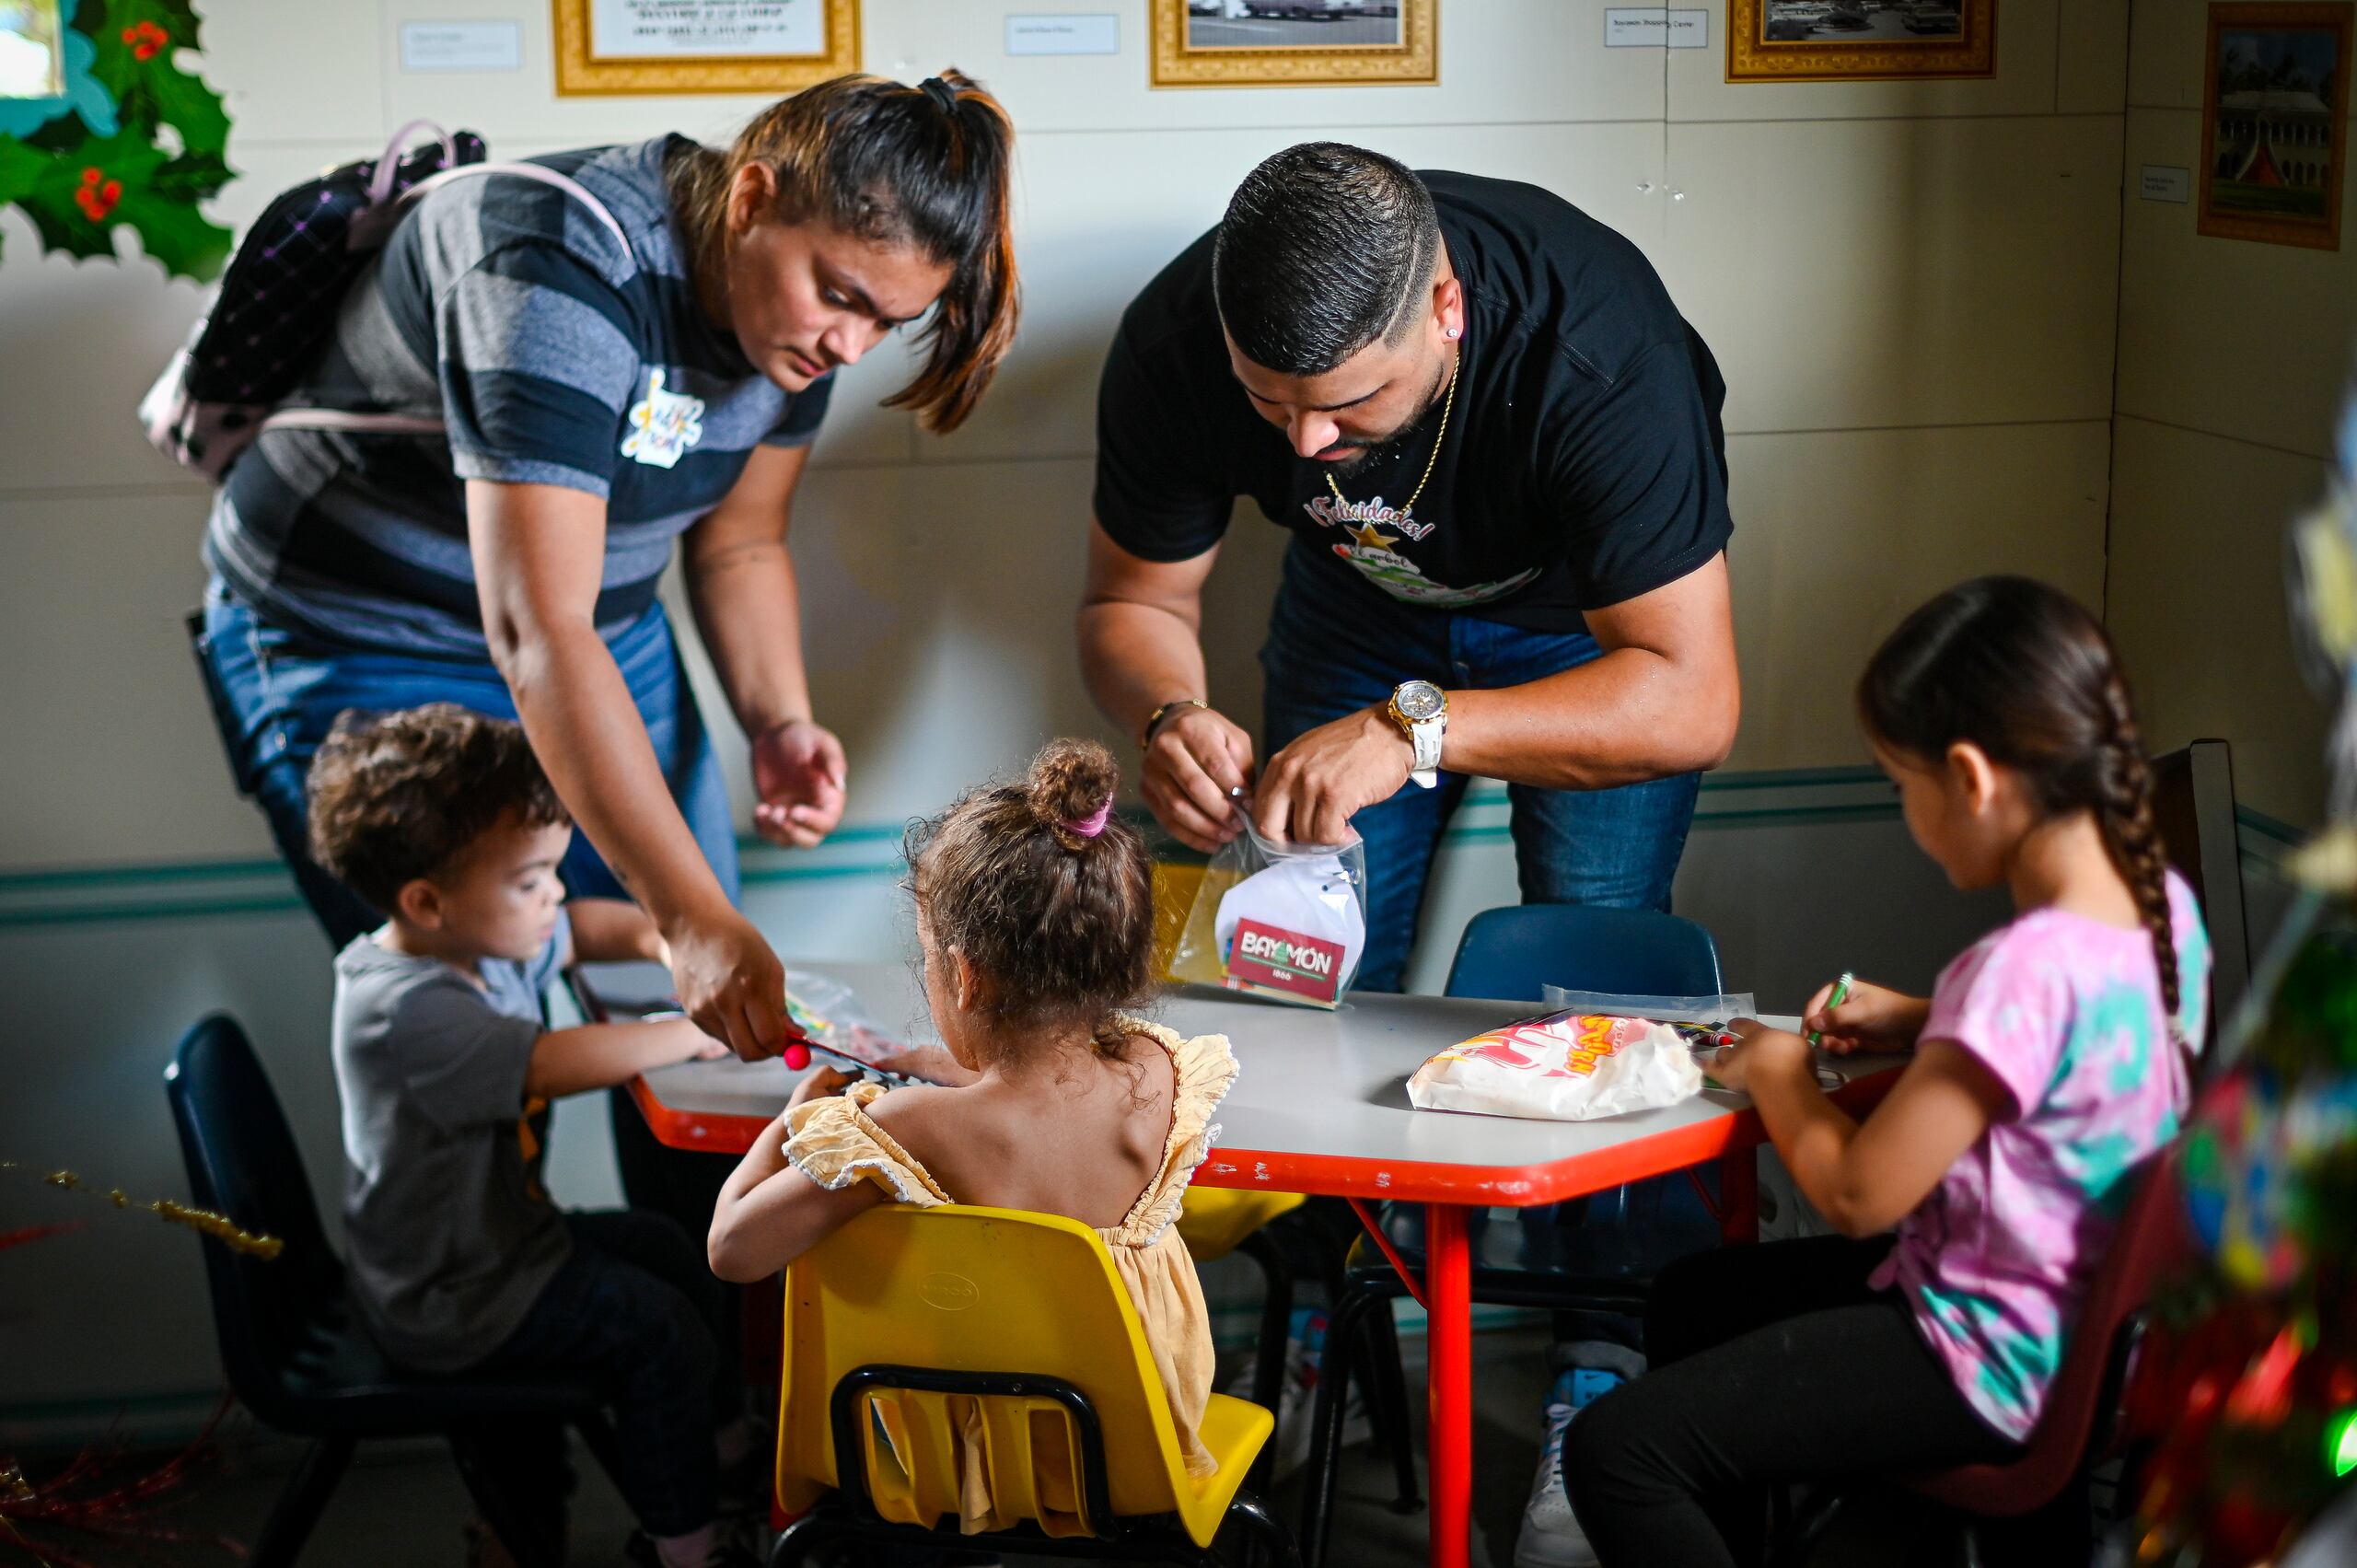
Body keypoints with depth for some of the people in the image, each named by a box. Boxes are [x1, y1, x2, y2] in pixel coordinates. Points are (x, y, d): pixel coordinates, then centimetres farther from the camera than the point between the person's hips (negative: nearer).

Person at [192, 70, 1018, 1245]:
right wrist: (697, 917, -43)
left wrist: (778, 721, -14)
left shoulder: (785, 302, -8)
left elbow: (737, 542, 6)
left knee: (716, 1019, 4)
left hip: (602, 634, 7)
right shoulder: (564, 272, -34)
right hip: (357, 652, -7)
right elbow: (536, 632, -40)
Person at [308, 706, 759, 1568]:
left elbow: (584, 926, 15)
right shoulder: (405, 1013, -34)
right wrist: (695, 1033, -31)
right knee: (654, 1323, -10)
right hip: (446, 1304, -10)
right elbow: (557, 1062, -42)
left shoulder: (481, 940, -3)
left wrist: (655, 938, -7)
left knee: (665, 1249, 20)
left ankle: (729, 1449, 39)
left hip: (497, 1234, 10)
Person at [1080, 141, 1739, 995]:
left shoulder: (1600, 355, -40)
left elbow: (1689, 703, -41)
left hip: (1584, 610, -2)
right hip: (1360, 597, 3)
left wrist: (1411, 727, -51)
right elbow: (1133, 602, -14)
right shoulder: (1173, 347, -30)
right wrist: (1171, 715, -38)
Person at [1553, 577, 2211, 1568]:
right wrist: (1918, 1026, 8)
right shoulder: (2164, 903, -3)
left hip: (1996, 1371, -10)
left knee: (1614, 1451, -12)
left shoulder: (2027, 970, -31)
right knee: (1689, 1302, 25)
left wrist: (1777, 1073, -5)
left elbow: (1856, 1195, -22)